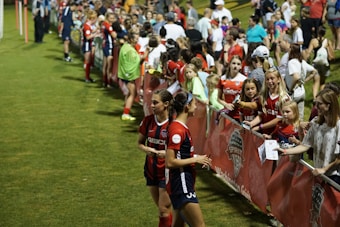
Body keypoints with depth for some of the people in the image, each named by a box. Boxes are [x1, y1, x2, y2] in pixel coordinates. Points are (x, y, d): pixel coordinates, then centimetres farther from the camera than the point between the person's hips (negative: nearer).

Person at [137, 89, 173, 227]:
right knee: (161, 207, 16)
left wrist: (166, 153, -25)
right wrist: (146, 149, -11)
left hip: (166, 170, -6)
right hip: (151, 170, 6)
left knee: (164, 209, -2)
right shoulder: (148, 121, -2)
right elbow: (140, 143, 10)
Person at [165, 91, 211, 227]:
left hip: (183, 185, 10)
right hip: (181, 186, -10)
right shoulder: (177, 130, -18)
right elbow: (170, 162, -23)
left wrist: (197, 158, 10)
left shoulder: (181, 127, 12)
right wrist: (195, 160, -16)